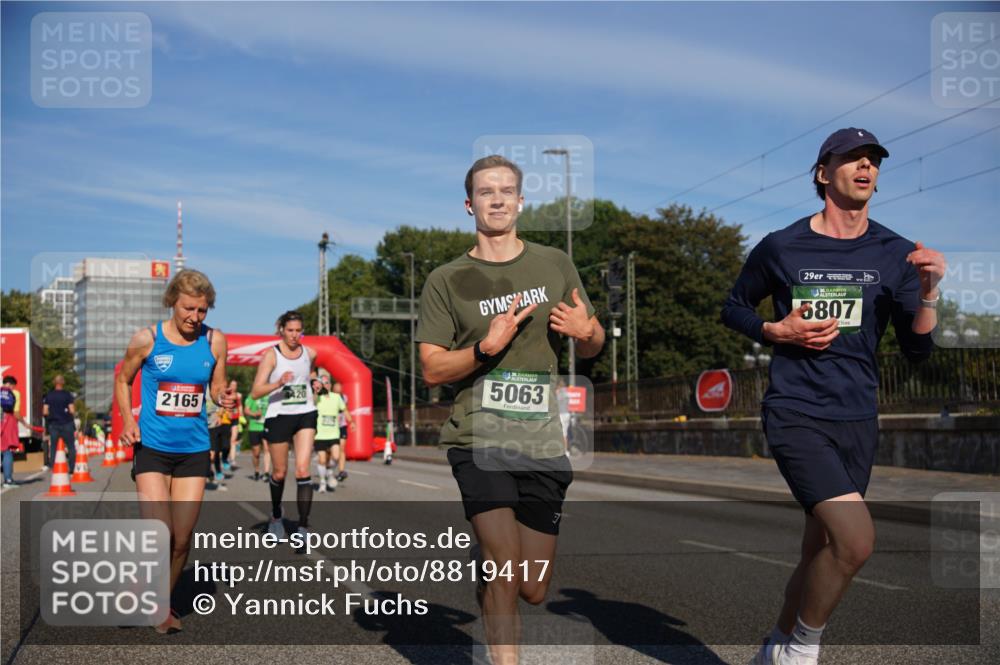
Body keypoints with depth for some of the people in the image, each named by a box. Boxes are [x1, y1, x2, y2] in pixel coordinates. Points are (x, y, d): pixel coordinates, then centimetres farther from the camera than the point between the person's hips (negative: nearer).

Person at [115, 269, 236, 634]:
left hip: (194, 449, 3)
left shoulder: (215, 341, 0)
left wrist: (224, 397, -12)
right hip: (152, 448, -3)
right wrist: (127, 420, -6)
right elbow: (123, 380, 9)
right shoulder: (147, 339, -6)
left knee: (182, 539, 4)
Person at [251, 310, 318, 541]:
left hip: (305, 415, 2)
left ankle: (303, 527, -12)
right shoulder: (271, 355, -8)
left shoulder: (310, 353, 4)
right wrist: (278, 383, -29)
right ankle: (276, 516, 37)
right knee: (279, 472, 10)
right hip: (278, 416, -2)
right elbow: (255, 392, -16)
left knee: (303, 470, -12)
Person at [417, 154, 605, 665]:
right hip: (479, 437, -3)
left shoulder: (555, 265, 10)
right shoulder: (447, 281, 2)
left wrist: (587, 330, -7)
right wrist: (486, 347, -20)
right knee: (506, 571, -18)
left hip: (542, 444, 3)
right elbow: (432, 370, -2)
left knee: (533, 590, 8)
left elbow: (592, 348, 17)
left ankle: (485, 554, 39)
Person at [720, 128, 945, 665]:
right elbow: (734, 309, 12)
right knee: (856, 539, -21)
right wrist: (779, 331, -6)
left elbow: (917, 351, 3)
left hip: (858, 421, 4)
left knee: (821, 551, 11)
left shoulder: (895, 254, 5)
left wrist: (927, 291, -14)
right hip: (796, 415, -4)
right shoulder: (781, 248, -2)